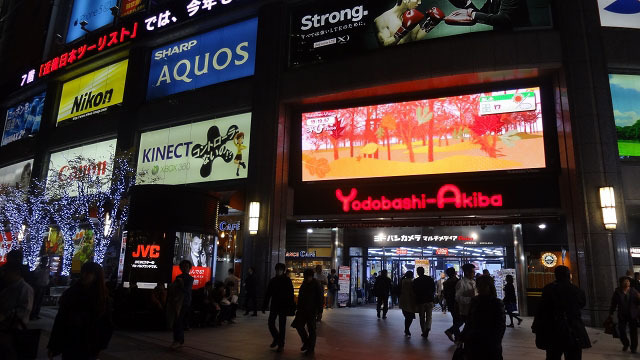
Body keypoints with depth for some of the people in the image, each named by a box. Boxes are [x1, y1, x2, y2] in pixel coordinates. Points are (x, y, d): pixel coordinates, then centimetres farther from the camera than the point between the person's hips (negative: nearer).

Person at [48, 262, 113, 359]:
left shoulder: (103, 299, -4)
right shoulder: (70, 294, 0)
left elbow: (107, 327, 0)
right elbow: (59, 321, 1)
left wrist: (99, 347, -4)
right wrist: (53, 346, 0)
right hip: (68, 346, 1)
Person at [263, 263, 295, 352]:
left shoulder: (287, 280, -6)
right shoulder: (273, 280, 5)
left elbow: (291, 294, -9)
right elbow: (268, 294, 8)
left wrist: (291, 307, -15)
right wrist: (264, 306, 5)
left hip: (283, 306, -4)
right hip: (274, 306, 4)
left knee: (282, 326, 2)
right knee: (270, 323, 1)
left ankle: (281, 345, 14)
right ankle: (276, 338, 26)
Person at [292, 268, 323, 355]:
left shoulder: (317, 285, -10)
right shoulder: (304, 283, 8)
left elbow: (320, 298, -11)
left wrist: (319, 311, -14)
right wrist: (298, 308, 13)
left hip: (312, 310, -7)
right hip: (303, 309, 7)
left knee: (311, 329, 1)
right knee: (298, 325, 4)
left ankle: (311, 348, 13)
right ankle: (306, 342, 24)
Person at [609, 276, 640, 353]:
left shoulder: (633, 291, -3)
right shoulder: (617, 292, -3)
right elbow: (613, 304, 2)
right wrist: (611, 313, 3)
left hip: (633, 315, 0)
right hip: (622, 315, 0)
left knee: (633, 332, 7)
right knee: (621, 331, 2)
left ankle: (634, 347, 24)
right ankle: (625, 344, 28)